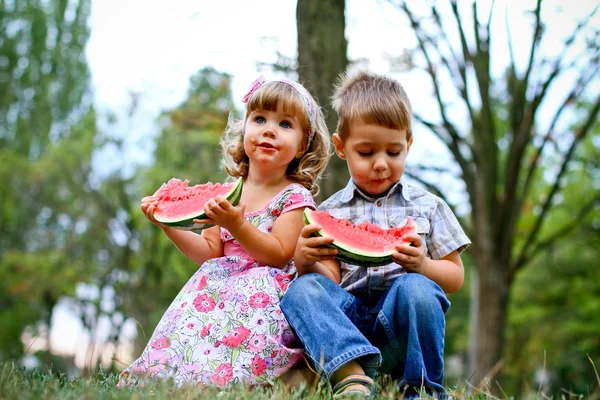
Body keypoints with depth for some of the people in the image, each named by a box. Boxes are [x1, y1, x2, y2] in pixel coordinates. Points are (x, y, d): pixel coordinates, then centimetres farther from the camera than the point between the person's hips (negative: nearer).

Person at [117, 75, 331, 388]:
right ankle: (164, 371, -22)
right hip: (225, 284, 5)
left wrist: (237, 225, -27)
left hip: (267, 289, -5)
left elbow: (278, 256, -13)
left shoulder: (294, 196, -2)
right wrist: (168, 224, 3)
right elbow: (210, 253, 14)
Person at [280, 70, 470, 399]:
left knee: (416, 288, -33)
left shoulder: (427, 206, 13)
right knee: (303, 289, -26)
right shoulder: (329, 212, 13)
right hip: (347, 318, 1)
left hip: (401, 322, -1)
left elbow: (455, 277, 11)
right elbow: (330, 281, 6)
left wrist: (421, 265, -12)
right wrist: (305, 261, -17)